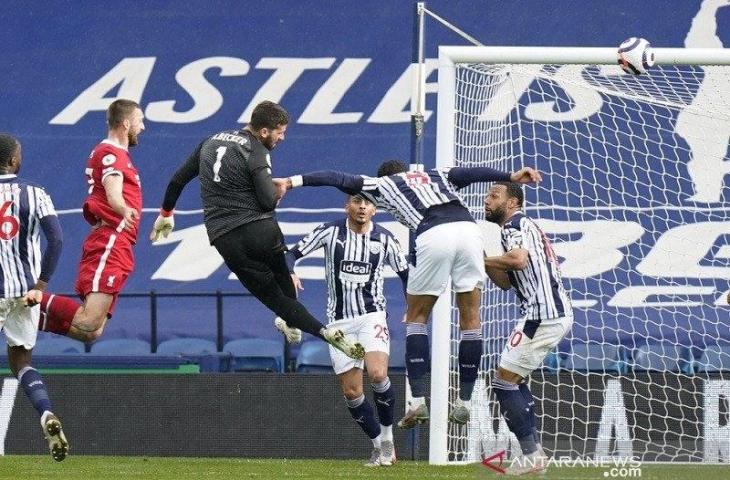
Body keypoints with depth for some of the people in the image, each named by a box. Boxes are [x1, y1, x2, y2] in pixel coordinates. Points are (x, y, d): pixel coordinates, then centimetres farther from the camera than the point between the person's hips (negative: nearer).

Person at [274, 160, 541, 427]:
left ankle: (418, 402, 4)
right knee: (470, 319, 13)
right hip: (469, 227, 3)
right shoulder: (437, 176, 34)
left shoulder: (381, 184, 27)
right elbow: (470, 173, 18)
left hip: (434, 235, -3)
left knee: (416, 317, 14)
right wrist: (510, 177, 8)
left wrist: (293, 182, 19)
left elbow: (340, 179, 21)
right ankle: (465, 404, 15)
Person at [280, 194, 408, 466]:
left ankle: (387, 437, -5)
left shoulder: (384, 239, -1)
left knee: (377, 375, -25)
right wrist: (290, 273, -24)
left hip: (372, 315, -1)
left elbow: (405, 273, 10)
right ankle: (378, 445, 17)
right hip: (339, 321, 1)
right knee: (351, 392, -1)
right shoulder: (330, 232, -4)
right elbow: (292, 254, -2)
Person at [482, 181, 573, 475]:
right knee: (515, 380, 20)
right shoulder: (524, 226, 25)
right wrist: (485, 261, 11)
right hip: (559, 312, 10)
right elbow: (505, 282, 25)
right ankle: (534, 451, 16)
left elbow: (518, 260, -26)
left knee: (503, 383, -6)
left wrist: (482, 259, -13)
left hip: (542, 315, -10)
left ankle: (531, 454, -9)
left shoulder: (514, 225, -6)